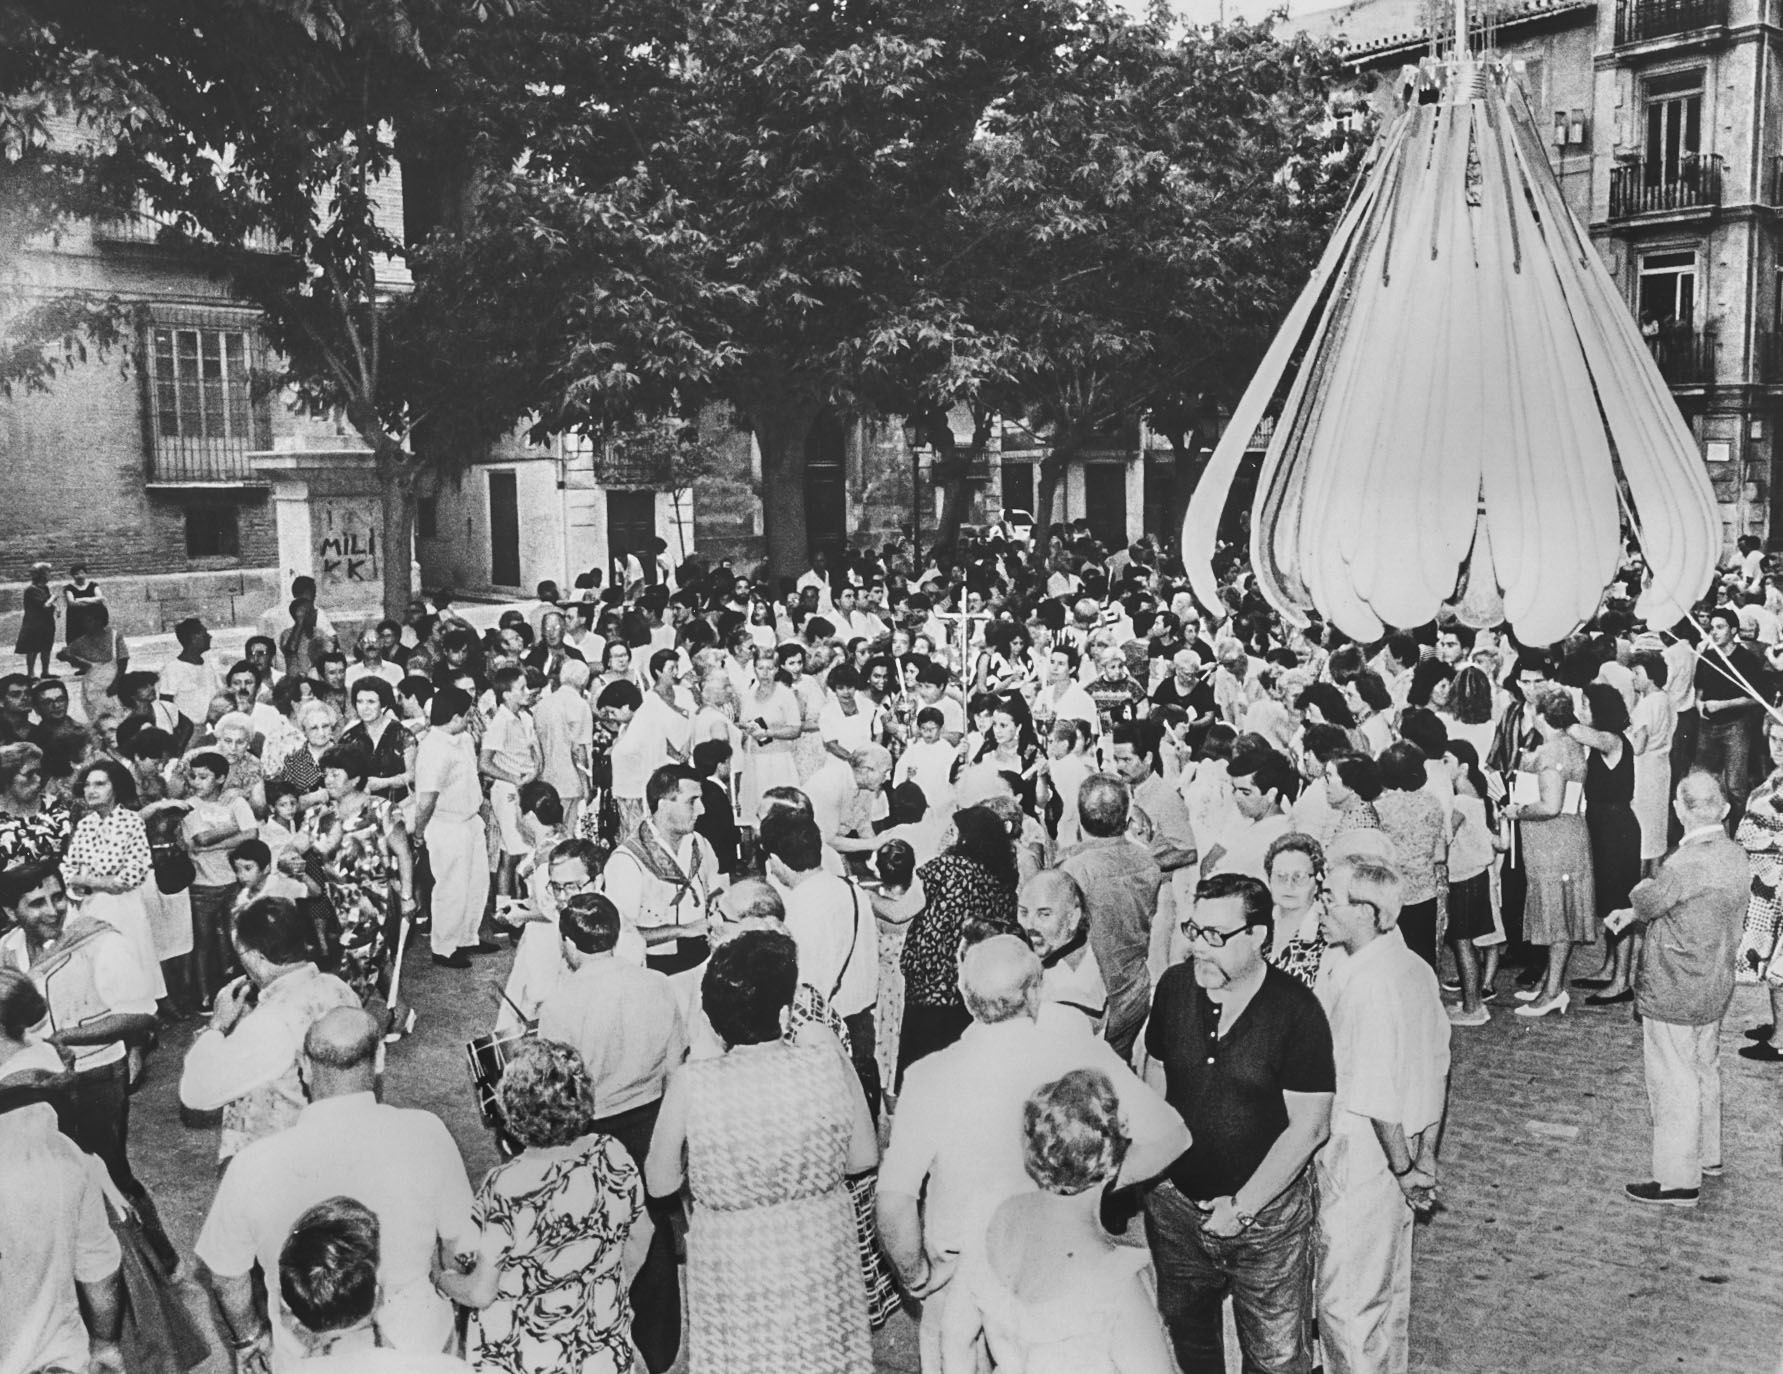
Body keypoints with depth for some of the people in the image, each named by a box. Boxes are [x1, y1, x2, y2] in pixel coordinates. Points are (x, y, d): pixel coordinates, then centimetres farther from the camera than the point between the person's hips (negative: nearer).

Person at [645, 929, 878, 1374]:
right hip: (820, 1255, 1)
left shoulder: (692, 1084, -22)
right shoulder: (830, 1063, -19)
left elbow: (660, 1183, -8)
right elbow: (864, 1157, -5)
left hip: (733, 1264, -1)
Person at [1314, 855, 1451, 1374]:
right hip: (1396, 1157, 9)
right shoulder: (1413, 966, 2)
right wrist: (1424, 1158, 14)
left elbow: (1379, 1099, -24)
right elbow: (1438, 1070, 9)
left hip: (1361, 1161, -9)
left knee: (1347, 1302, 6)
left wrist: (1403, 1169, -11)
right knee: (1388, 1290, 24)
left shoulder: (1367, 984, -27)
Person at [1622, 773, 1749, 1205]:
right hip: (1715, 987, 9)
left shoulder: (1686, 863, -27)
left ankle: (1678, 1180, 10)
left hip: (1673, 993, -9)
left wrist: (1640, 891, 7)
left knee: (1674, 1081, 1)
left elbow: (1644, 906, -15)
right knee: (1705, 1069, 23)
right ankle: (1707, 1154, 38)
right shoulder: (1735, 856, 0)